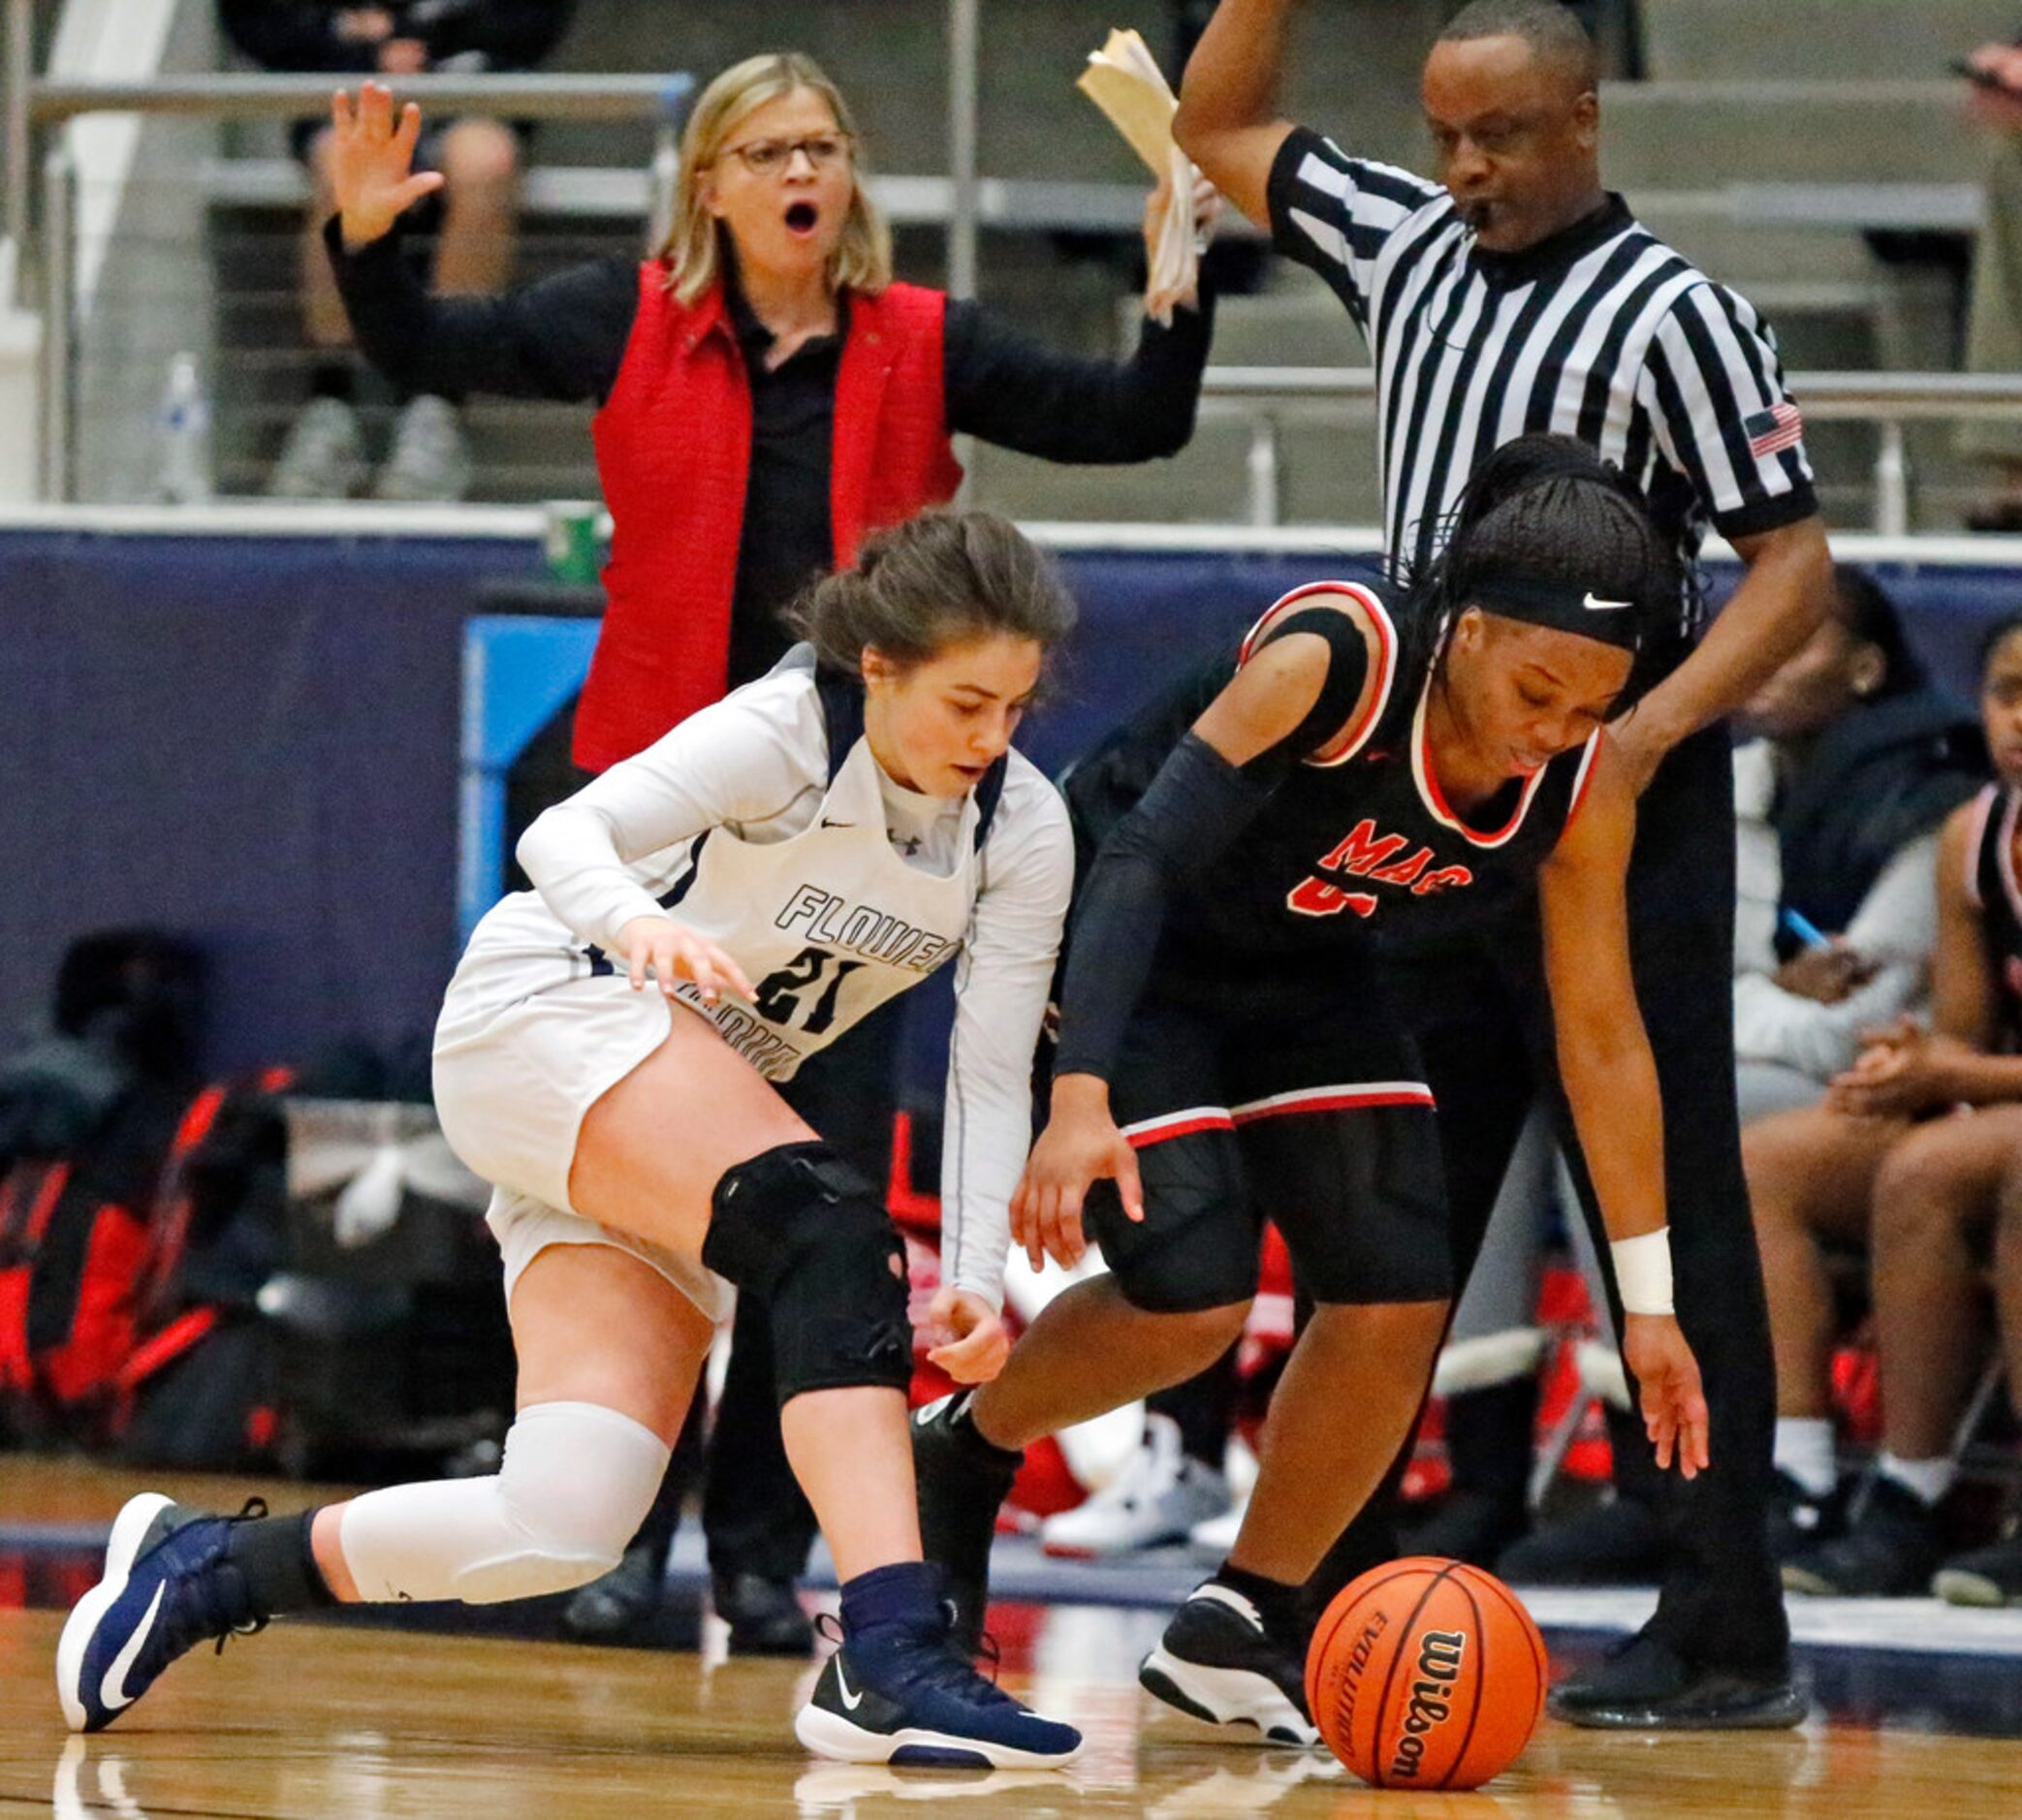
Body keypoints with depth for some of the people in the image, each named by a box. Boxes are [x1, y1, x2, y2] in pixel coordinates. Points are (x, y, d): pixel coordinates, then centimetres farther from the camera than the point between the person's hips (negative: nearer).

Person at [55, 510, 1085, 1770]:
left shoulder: (1025, 831, -3)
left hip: (676, 1155, 6)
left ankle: (198, 1569, 6)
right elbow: (565, 831, -31)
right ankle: (888, 1655, -44)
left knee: (563, 1529, -13)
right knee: (830, 1235, -34)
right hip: (550, 1018, -6)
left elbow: (992, 1074, -5)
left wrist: (978, 1280, -20)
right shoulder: (787, 733, -17)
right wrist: (630, 920, -54)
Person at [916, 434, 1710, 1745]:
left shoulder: (1585, 790, -18)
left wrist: (1650, 1297, -4)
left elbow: (1601, 1036, -7)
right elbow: (1141, 861, -38)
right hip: (1127, 946, -6)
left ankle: (1243, 1633, 11)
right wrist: (1080, 1101, -50)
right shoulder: (1328, 660, -35)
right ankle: (961, 1454, 11)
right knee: (1192, 1296, -18)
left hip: (1304, 974, 6)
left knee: (1400, 1298, -7)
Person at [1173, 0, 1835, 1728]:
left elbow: (1794, 562, -12)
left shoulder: (1672, 316, -10)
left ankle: (1727, 1636, -4)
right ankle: (1323, 1588, 18)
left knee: (1670, 1222, -6)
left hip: (1616, 819, -7)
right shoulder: (1408, 249, 11)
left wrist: (1654, 729, -25)